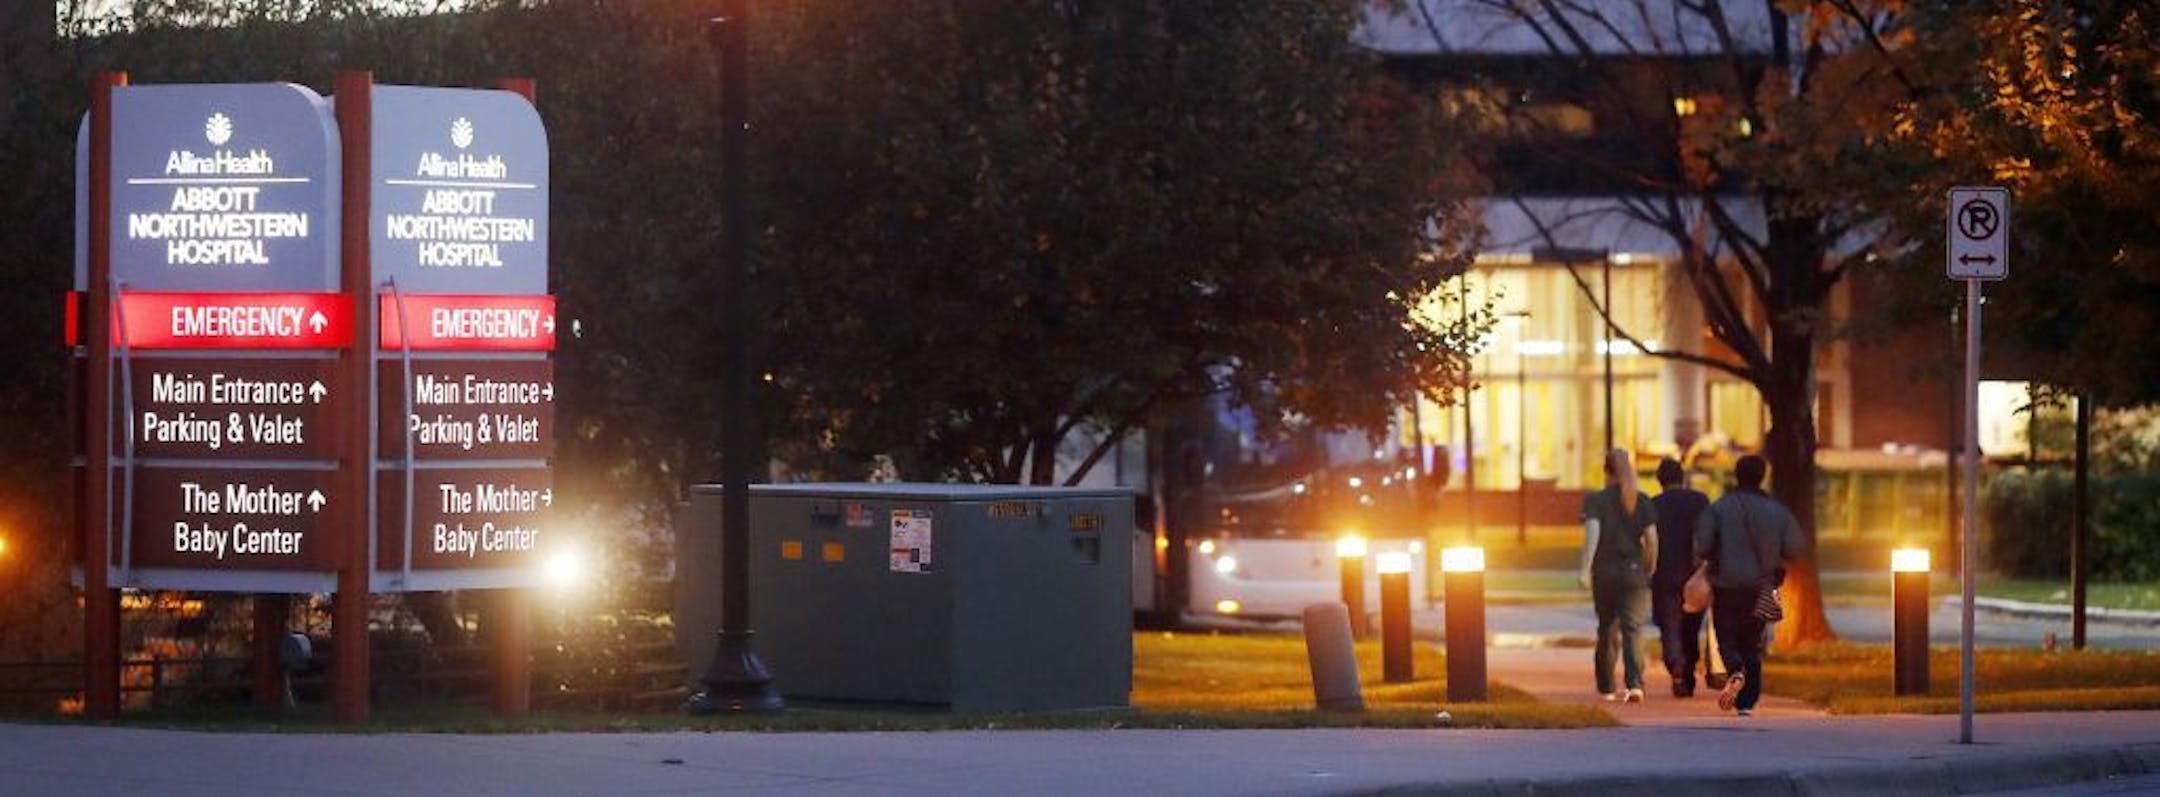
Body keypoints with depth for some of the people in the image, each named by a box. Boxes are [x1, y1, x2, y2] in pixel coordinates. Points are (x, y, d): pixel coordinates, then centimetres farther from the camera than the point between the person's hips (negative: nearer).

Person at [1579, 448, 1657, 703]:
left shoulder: (1596, 500, -3)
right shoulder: (1642, 501, 3)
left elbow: (1592, 533, -14)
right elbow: (1652, 538, 0)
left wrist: (1585, 569, -14)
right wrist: (1650, 569, 12)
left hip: (1605, 571, 0)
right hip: (1634, 571, 0)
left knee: (1607, 630, 14)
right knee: (1632, 629, -5)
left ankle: (1607, 687, 22)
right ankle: (1635, 683, -25)